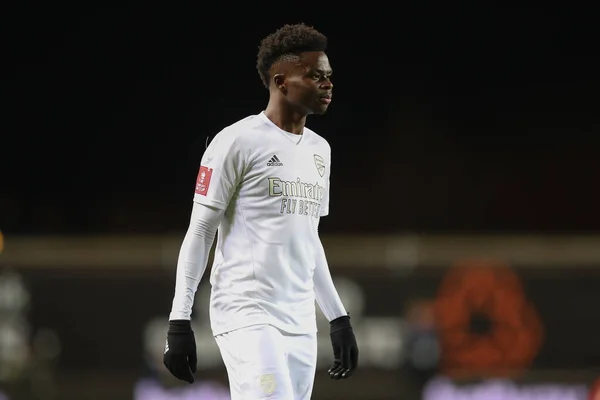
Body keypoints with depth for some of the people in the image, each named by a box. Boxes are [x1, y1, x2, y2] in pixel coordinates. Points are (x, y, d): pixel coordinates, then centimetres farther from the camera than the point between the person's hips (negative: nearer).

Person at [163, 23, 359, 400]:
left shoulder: (319, 150, 17)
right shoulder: (238, 142, -6)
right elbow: (200, 232, -5)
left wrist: (339, 318, 22)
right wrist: (179, 322, -10)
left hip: (301, 325, 7)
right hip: (247, 317, -7)